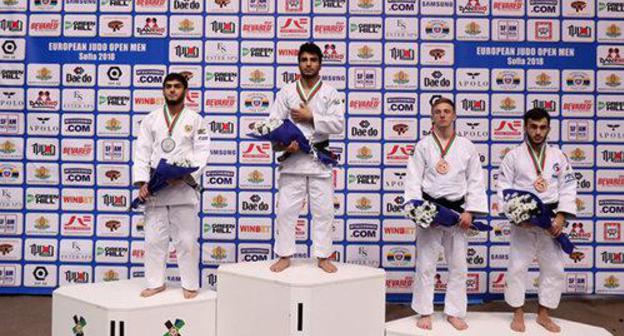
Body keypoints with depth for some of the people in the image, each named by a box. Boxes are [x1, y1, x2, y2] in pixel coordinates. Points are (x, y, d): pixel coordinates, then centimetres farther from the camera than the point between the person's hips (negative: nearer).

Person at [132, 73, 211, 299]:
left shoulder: (195, 120, 5)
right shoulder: (151, 119, 10)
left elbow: (202, 153, -2)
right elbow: (142, 152, 5)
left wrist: (184, 176, -15)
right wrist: (142, 182, -6)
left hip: (183, 187, -2)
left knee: (186, 239, 0)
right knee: (154, 238, 7)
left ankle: (190, 284, 11)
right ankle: (156, 282, 19)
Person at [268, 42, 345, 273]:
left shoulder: (330, 94, 4)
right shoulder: (286, 92, 6)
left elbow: (338, 124, -8)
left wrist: (310, 117, -13)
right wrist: (283, 142, -17)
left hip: (319, 158, 0)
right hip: (292, 158, 0)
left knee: (323, 210, 3)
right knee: (286, 209, 1)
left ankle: (323, 257, 13)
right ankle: (284, 256, 11)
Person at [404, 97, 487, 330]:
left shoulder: (466, 146, 5)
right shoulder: (424, 145, 1)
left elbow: (475, 181, 4)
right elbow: (414, 179, -2)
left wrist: (470, 211, -4)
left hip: (457, 211, 2)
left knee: (458, 265, 7)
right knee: (425, 264, 2)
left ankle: (454, 312, 20)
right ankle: (425, 312, 15)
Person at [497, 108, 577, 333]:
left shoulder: (558, 156, 4)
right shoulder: (513, 156, -2)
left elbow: (568, 188, 2)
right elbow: (504, 188, -5)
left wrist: (561, 216, -8)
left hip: (550, 220, 3)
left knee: (554, 268, 8)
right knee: (517, 266, 1)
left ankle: (543, 314, 23)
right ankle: (518, 314, 16)